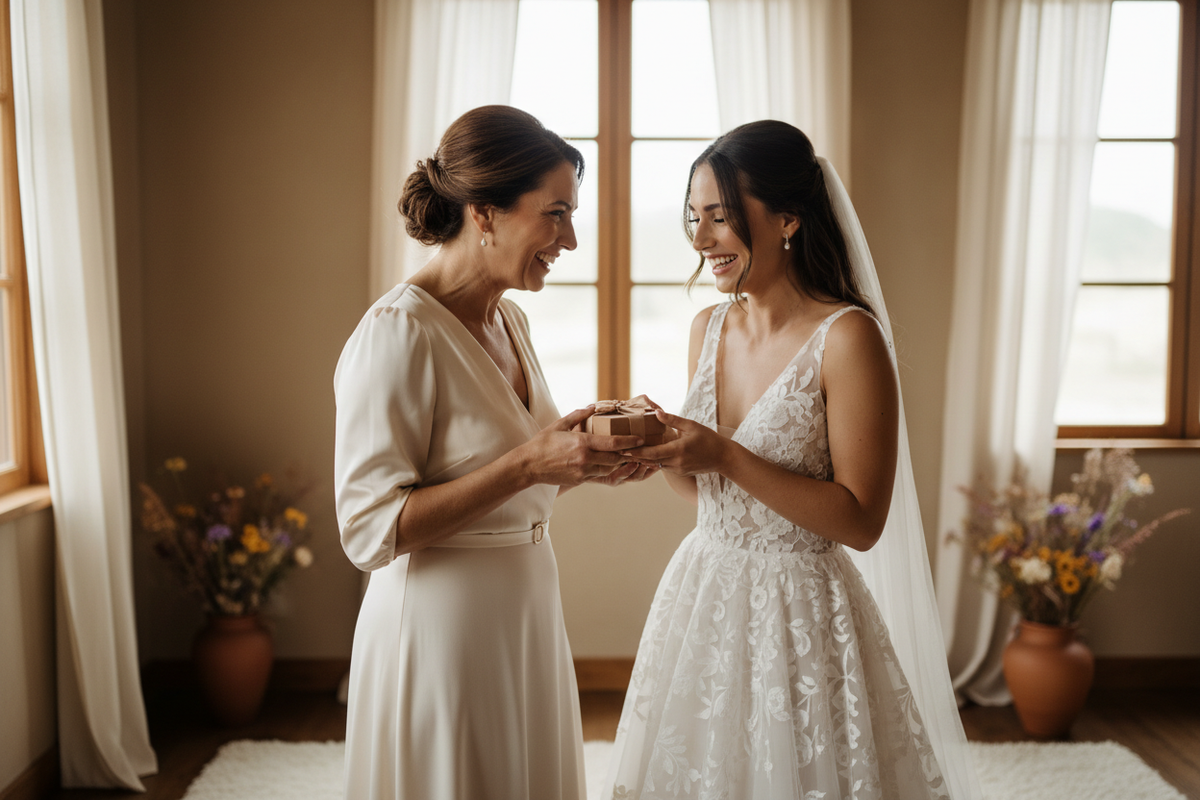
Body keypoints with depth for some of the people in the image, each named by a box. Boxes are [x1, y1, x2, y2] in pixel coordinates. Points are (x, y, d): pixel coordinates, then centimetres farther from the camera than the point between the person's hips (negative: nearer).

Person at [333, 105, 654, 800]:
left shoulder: (510, 321, 8)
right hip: (443, 632, -8)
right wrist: (529, 464, -26)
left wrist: (587, 462, -1)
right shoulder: (398, 332, -19)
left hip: (527, 622, 8)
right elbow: (370, 528, -22)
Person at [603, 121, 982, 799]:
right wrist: (660, 448, -7)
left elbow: (860, 521, -18)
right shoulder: (708, 329, 4)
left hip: (801, 614, -6)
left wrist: (724, 454, -23)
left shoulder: (847, 337, -16)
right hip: (702, 598, 7)